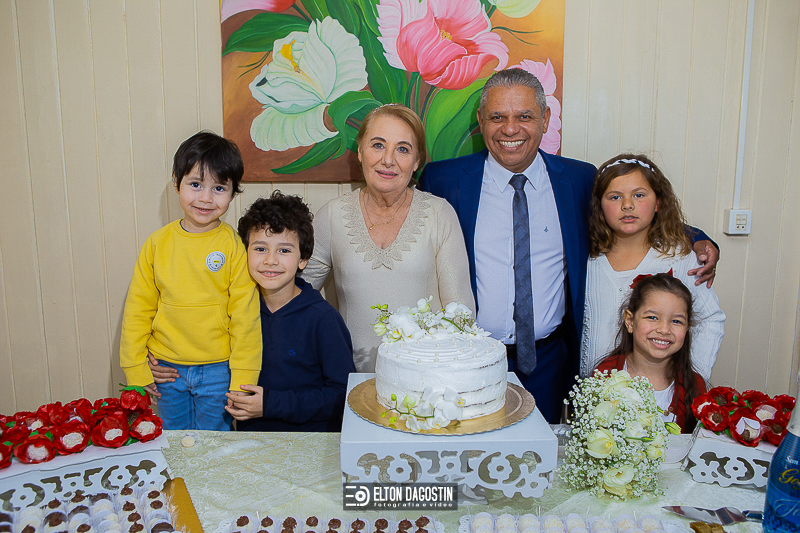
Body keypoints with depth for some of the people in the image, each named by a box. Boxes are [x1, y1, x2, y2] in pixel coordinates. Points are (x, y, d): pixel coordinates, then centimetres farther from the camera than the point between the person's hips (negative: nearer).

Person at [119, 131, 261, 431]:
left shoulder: (234, 245, -11)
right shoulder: (158, 243, -3)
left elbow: (245, 316, -9)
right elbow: (138, 308, 4)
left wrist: (242, 380, -10)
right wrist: (136, 368, 3)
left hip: (218, 371, -2)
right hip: (167, 369, 3)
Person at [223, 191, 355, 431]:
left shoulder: (322, 318, -12)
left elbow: (343, 393, -13)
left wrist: (272, 404, -16)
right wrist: (232, 398, -4)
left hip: (310, 438, -1)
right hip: (250, 434, 2)